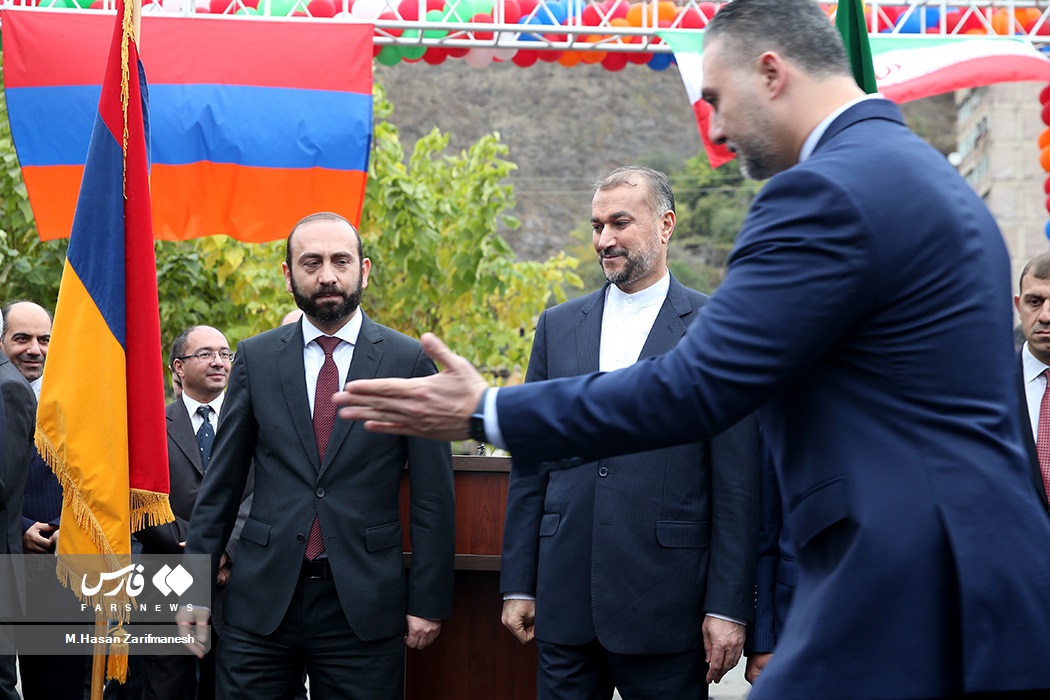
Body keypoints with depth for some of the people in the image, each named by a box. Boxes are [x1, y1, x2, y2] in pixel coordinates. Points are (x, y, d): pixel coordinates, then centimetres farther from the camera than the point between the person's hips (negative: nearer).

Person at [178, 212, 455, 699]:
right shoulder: (255, 358, 7)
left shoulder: (409, 361, 0)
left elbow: (432, 495, 0)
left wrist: (428, 601, -3)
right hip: (262, 600, 2)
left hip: (364, 604, -1)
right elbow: (221, 482, 8)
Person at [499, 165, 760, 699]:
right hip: (564, 598, 4)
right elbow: (531, 465, 11)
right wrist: (517, 584, 8)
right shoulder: (557, 326, 11)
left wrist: (728, 606, -8)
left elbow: (737, 486, -4)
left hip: (664, 599, -3)